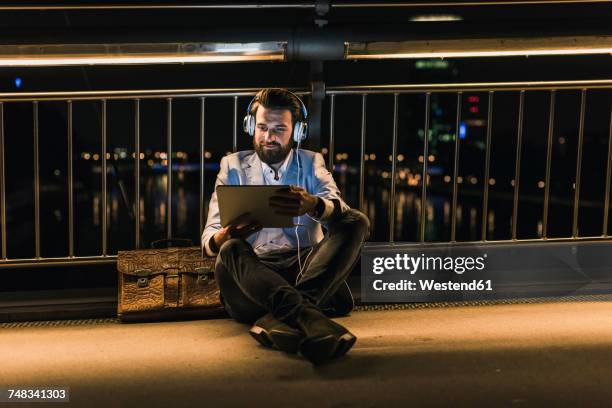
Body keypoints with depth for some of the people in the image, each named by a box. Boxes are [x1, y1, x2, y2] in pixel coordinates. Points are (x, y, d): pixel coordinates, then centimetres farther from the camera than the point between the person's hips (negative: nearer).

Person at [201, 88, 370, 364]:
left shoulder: (311, 163, 15)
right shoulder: (233, 166, 14)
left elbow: (338, 210, -8)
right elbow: (209, 240, 4)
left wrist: (311, 205, -34)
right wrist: (228, 235, -24)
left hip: (306, 268, 1)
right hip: (252, 271, -1)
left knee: (357, 222, -22)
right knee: (230, 251, -32)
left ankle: (278, 319, -42)